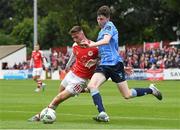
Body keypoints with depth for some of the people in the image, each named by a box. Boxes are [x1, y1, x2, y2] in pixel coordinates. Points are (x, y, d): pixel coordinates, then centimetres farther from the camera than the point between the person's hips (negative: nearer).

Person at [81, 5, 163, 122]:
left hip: (114, 63, -8)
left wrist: (91, 45, -34)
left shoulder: (109, 26, -7)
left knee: (127, 95, -1)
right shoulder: (102, 30, 20)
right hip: (104, 64, 8)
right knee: (91, 85, -19)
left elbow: (106, 41, -26)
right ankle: (102, 114, -25)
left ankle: (151, 90, 22)